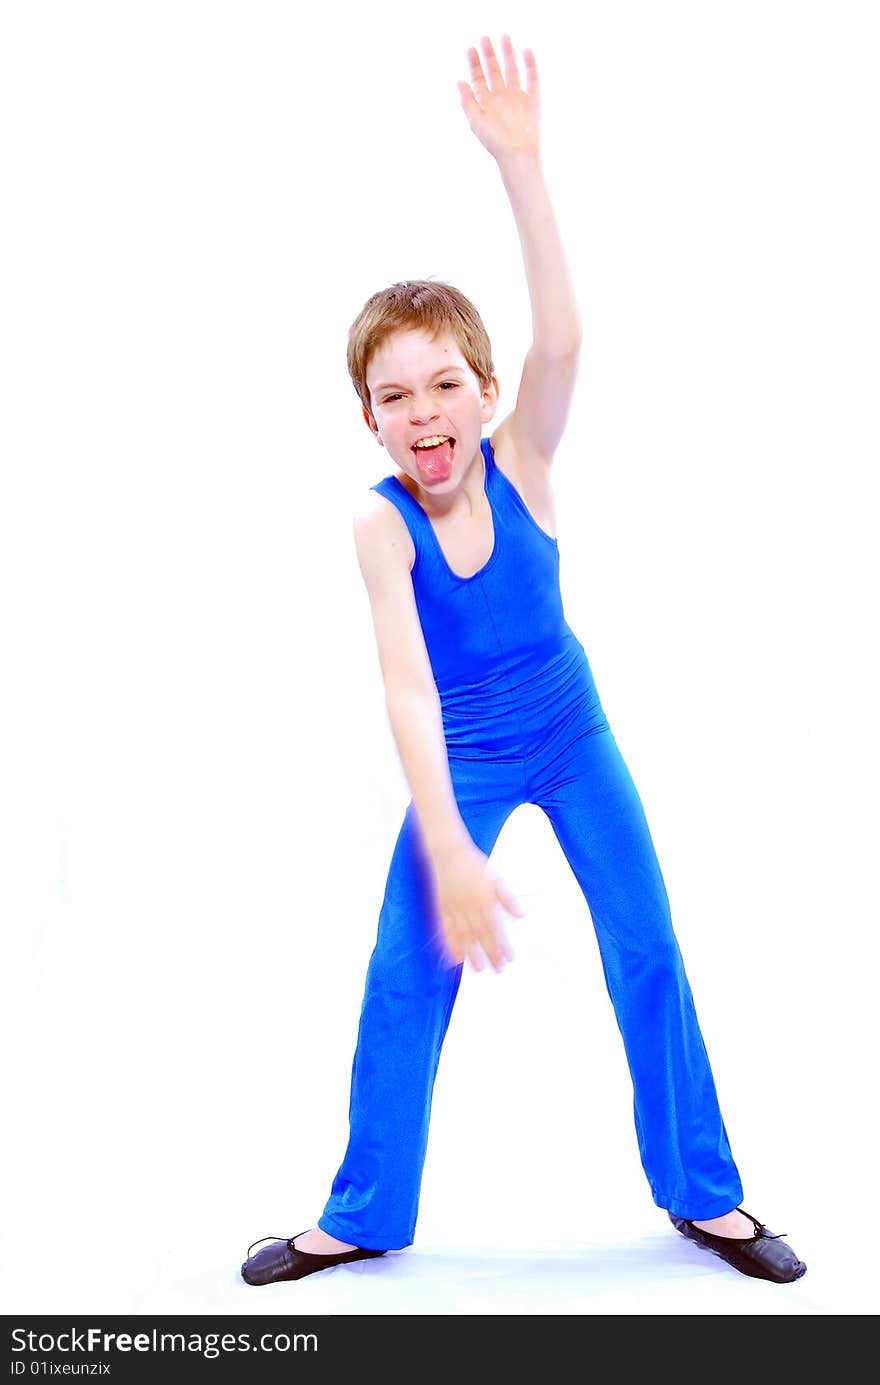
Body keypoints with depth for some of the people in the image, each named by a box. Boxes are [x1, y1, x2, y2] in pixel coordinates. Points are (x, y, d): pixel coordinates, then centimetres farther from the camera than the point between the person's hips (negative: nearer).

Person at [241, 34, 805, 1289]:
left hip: (574, 737, 1)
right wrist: (450, 854, -39)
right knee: (404, 980, -1)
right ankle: (362, 1217, 18)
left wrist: (520, 164, -45)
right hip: (462, 764, -1)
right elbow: (408, 688, -31)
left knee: (650, 951, 3)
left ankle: (705, 1195, 20)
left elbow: (561, 340, -36)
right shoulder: (381, 523, -23)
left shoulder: (519, 464, -19)